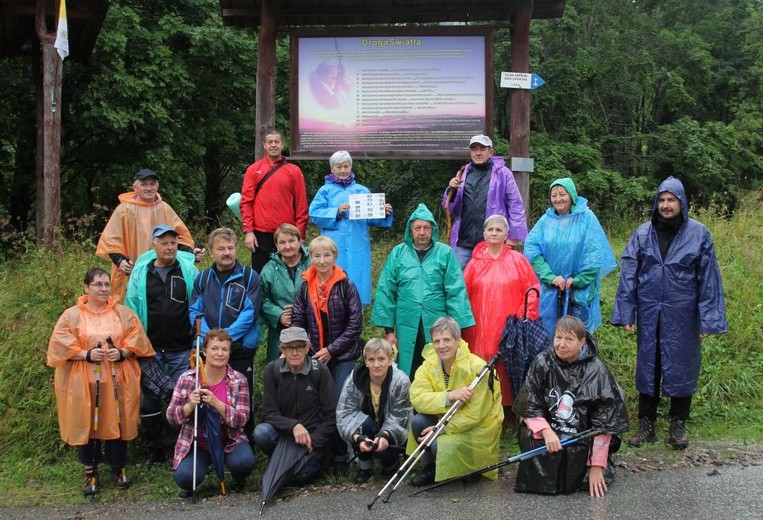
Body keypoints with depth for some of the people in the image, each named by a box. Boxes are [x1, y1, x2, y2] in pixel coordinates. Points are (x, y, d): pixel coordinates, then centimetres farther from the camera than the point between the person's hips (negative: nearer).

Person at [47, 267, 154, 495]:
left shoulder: (123, 313, 6)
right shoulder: (72, 315, 0)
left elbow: (136, 338, 6)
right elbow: (61, 345, -4)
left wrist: (123, 352, -13)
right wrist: (87, 354, -16)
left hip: (116, 380, 1)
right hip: (85, 381, -1)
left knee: (116, 423, 3)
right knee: (87, 424, 1)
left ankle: (118, 469, 20)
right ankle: (90, 472, 15)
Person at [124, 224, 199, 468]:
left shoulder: (189, 270, -1)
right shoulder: (140, 272, 4)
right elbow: (131, 309, 6)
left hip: (181, 349, -2)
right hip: (150, 349, 2)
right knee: (149, 400, 9)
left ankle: (173, 449, 14)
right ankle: (152, 450, 23)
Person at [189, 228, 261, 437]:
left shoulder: (249, 277, -1)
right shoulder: (203, 278, 9)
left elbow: (249, 313, -9)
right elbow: (195, 311, 4)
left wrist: (226, 336, -18)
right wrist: (208, 336, -13)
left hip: (241, 349, -3)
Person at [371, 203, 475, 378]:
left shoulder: (445, 253, 0)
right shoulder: (398, 253, 4)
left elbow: (456, 293, -2)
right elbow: (386, 292, 4)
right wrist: (389, 330, 2)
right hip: (407, 329, 1)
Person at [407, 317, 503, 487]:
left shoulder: (477, 367, -22)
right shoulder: (429, 364, -6)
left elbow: (475, 414, -22)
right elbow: (416, 398, -21)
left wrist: (441, 429, -25)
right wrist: (449, 396, -36)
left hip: (478, 428, -5)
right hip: (446, 421, 5)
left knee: (441, 445, -29)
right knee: (418, 421, -20)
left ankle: (473, 472, 2)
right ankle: (429, 467, 4)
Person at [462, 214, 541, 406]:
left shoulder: (518, 260, 4)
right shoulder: (475, 263, 8)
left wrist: (523, 318, -4)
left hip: (510, 327, -1)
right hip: (481, 328, 1)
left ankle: (509, 404, 8)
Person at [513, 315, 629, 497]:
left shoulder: (596, 371, -11)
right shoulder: (543, 363, -6)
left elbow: (604, 422, -11)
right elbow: (528, 406, -4)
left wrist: (597, 466, -14)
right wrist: (546, 431, -23)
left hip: (583, 439, -1)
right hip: (548, 431, 1)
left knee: (596, 481, -21)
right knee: (529, 435, -29)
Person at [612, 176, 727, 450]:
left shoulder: (698, 234, -3)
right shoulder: (643, 234, 1)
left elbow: (709, 278, -2)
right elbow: (628, 274, 1)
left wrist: (708, 320, -6)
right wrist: (626, 313, -3)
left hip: (682, 315, -1)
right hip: (649, 314, 2)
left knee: (681, 366, 7)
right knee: (647, 366, 9)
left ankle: (678, 426, 22)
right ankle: (646, 425, 21)